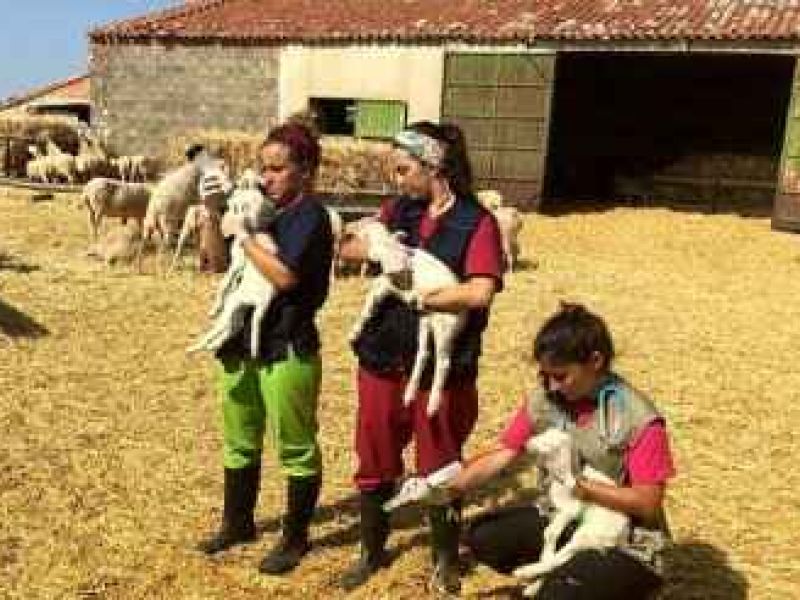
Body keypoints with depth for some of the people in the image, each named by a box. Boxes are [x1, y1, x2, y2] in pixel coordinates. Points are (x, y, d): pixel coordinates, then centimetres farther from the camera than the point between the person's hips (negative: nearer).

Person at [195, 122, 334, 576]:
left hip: (287, 350, -8)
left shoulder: (311, 216, -13)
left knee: (296, 448, 7)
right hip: (241, 342, 8)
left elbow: (284, 276, -25)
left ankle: (296, 538, 23)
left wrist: (243, 234, -17)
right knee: (239, 443, 20)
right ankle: (238, 523, 39)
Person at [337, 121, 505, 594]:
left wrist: (418, 295, -16)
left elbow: (480, 292, -22)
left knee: (439, 467, 10)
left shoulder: (477, 222, -10)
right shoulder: (398, 211, 7)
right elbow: (348, 250, 9)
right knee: (375, 462, 16)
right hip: (382, 359, 5)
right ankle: (373, 551, 38)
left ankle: (446, 560, 33)